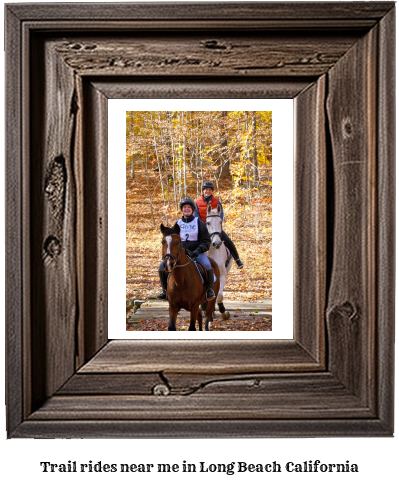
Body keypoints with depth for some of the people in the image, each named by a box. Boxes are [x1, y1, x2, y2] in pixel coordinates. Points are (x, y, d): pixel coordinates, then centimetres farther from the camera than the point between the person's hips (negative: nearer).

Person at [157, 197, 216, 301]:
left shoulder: (199, 222, 4)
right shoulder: (178, 223, 12)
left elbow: (206, 241, -1)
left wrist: (197, 251, -17)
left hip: (197, 252, -3)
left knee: (207, 265, -33)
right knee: (162, 266, -14)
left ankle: (210, 290, -16)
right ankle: (165, 291, 1)